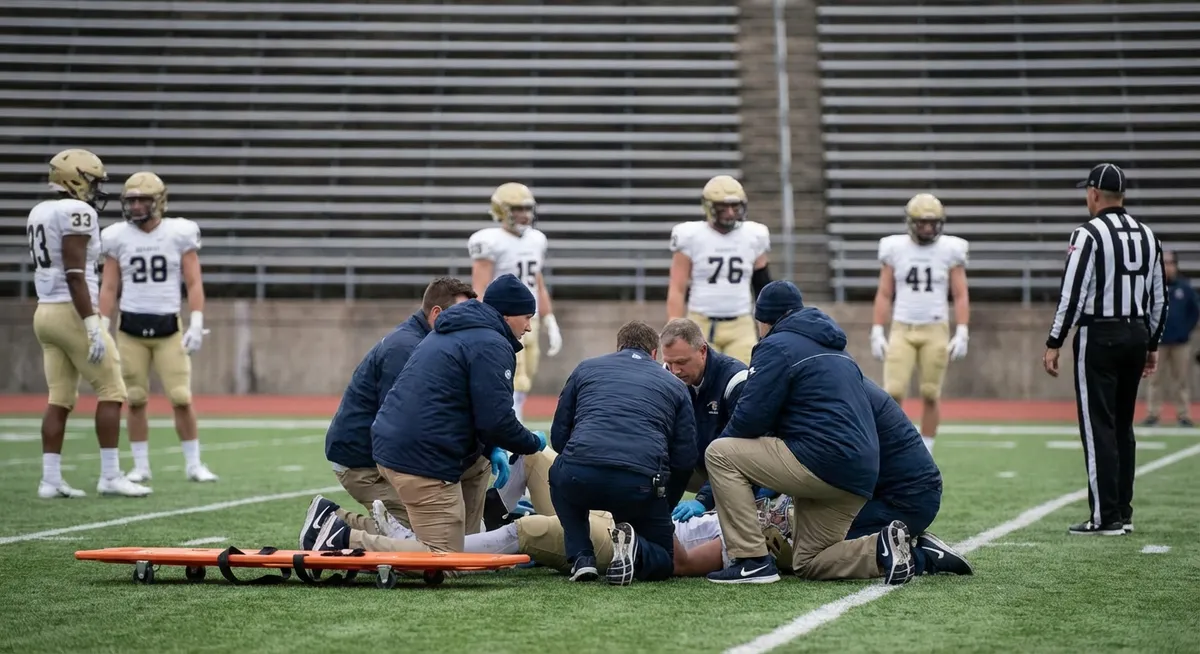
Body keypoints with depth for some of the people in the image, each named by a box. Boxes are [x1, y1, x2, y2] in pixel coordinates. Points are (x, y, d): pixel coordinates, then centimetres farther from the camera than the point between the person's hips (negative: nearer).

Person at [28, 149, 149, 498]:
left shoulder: (39, 212, 15)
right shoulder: (77, 212, -13)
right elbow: (75, 274, -20)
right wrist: (93, 325, -22)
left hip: (45, 312, 9)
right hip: (73, 312, -9)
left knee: (60, 397, 9)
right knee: (111, 391, -1)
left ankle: (50, 480, 5)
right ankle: (110, 476, -1)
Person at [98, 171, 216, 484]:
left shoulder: (179, 234, -1)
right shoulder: (118, 237, 3)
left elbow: (194, 284, -1)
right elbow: (109, 288, 6)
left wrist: (197, 324, -10)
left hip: (169, 327, -1)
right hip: (130, 328, 1)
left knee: (181, 398, -4)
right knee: (135, 400, 4)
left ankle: (193, 464, 7)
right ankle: (140, 466, 13)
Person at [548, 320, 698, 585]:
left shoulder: (586, 368, 24)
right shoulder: (674, 385, 24)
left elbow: (558, 436, 23)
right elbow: (685, 459, 18)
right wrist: (663, 508, 33)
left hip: (580, 477, 0)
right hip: (641, 486, 0)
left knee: (560, 477, 38)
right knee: (661, 562, 24)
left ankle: (581, 558, 18)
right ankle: (634, 548, -11)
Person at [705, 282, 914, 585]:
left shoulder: (777, 346, -1)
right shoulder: (837, 350, 27)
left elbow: (751, 418, -9)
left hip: (822, 462, -9)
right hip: (861, 477, 9)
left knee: (719, 453, 0)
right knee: (808, 563, 19)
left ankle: (753, 561, -5)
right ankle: (885, 547, -1)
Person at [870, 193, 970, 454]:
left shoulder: (950, 250, 0)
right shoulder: (895, 249, 2)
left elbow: (961, 296, 1)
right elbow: (884, 295, 5)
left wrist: (961, 334, -8)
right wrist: (877, 333, -1)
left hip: (936, 331, 0)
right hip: (902, 330, 0)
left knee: (930, 395, 2)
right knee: (894, 393, -10)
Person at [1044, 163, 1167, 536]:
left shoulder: (1089, 235, -11)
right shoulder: (1148, 237, 10)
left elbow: (1072, 294, -15)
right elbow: (1159, 298, 14)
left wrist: (1053, 343, -10)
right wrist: (1152, 344, 22)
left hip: (1099, 337, -7)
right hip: (1137, 335, 7)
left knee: (1099, 427, -4)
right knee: (1122, 427, 15)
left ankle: (1106, 517, -6)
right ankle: (1122, 513, 17)